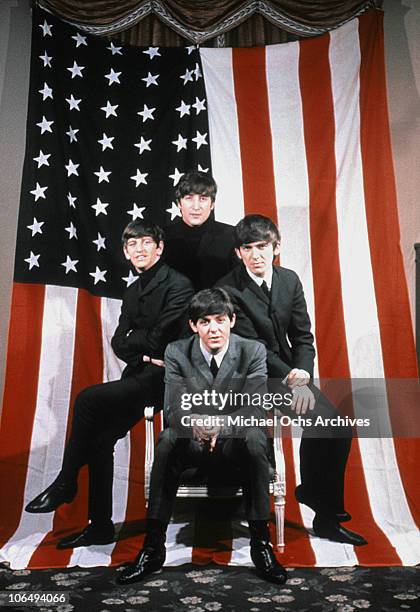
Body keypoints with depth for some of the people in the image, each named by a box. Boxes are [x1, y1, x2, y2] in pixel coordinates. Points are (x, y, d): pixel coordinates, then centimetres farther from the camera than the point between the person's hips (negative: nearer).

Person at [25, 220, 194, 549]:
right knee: (101, 439, -3)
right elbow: (118, 343, 10)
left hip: (164, 377, -8)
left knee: (87, 398, -21)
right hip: (140, 375, 8)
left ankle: (65, 483, -3)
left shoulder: (178, 284, -9)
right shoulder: (133, 291, 17)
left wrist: (133, 338, 2)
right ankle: (101, 526, 12)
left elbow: (158, 341, -16)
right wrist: (145, 352, -9)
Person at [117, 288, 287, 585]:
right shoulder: (177, 352, -7)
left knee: (254, 438, -34)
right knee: (168, 440, -31)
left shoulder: (253, 351, -10)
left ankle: (261, 543, -22)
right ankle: (153, 547, -20)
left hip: (235, 443, 0)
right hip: (193, 443, 1)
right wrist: (194, 422, -37)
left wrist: (220, 424, -36)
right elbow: (174, 409, -12)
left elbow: (255, 411, -15)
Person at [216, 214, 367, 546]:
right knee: (318, 419, -22)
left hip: (290, 372, 6)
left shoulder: (290, 280, 4)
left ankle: (323, 506, 14)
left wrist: (303, 374, -14)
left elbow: (303, 337, 4)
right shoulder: (228, 290, -12)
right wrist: (290, 378, -22)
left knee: (339, 428, -10)